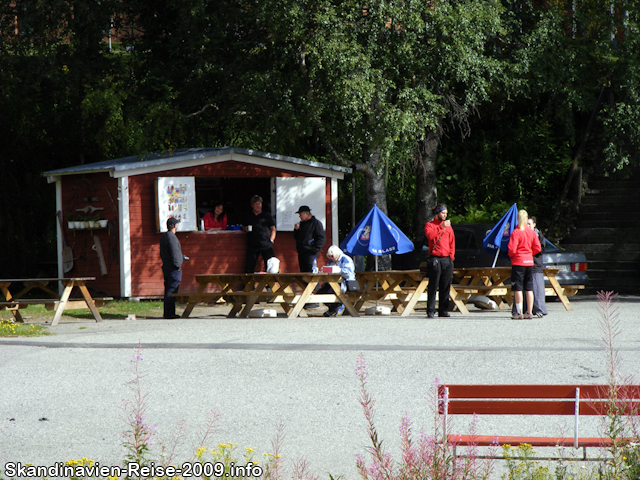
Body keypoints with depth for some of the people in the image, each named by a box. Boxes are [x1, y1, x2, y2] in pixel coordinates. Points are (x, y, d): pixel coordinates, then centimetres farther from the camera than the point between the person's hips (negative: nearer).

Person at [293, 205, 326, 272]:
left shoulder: (316, 223, -3)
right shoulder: (302, 224, 20)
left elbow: (322, 238, -9)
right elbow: (296, 237, 26)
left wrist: (315, 249, -15)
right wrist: (296, 230, 6)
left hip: (310, 254, -8)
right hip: (301, 253, 8)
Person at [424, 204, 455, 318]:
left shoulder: (448, 226, 18)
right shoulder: (429, 225, 4)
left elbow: (452, 242, 19)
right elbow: (430, 235, -16)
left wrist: (451, 255, 7)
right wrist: (442, 227, -17)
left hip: (447, 260, 5)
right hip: (435, 259, -5)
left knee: (446, 287, 3)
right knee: (433, 286, -7)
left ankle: (443, 310, 9)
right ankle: (430, 311, -5)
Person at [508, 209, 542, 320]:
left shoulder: (515, 232, -11)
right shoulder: (532, 232, 5)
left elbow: (512, 249, -16)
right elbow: (537, 248, 4)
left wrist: (511, 256, 4)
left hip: (518, 262, -5)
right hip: (529, 262, 5)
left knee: (518, 289, -3)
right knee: (529, 288, 8)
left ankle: (519, 313, -7)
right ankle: (529, 312, 9)